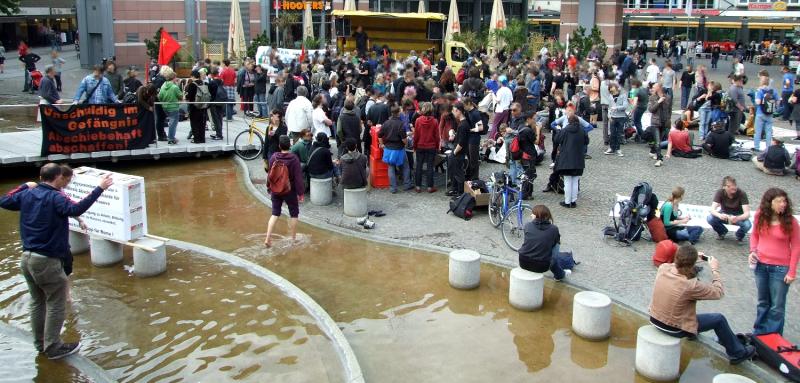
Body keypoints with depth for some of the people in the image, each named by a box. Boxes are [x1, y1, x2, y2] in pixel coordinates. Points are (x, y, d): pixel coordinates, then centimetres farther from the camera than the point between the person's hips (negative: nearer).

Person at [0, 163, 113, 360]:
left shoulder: (27, 194, 5)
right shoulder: (55, 197, -17)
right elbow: (76, 209, -35)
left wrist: (25, 186, 28)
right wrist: (99, 189, -34)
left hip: (27, 258, 8)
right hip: (47, 261, -8)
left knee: (37, 302, 20)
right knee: (56, 305, 4)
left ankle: (40, 342, 31)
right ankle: (53, 347, 9)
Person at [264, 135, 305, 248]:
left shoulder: (274, 157, -6)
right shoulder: (294, 159, -16)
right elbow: (298, 177, -14)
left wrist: (270, 190, 14)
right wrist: (301, 192, -7)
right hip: (290, 191, -3)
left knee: (275, 214, 12)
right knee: (294, 214, 14)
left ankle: (268, 238, 2)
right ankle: (294, 239, 20)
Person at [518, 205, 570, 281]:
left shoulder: (527, 226, -1)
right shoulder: (554, 229, -4)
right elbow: (558, 241, 15)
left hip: (523, 263, 2)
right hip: (541, 267, -2)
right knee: (556, 245, 21)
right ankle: (559, 274, 33)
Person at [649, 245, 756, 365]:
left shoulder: (662, 268, -15)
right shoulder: (691, 285, -31)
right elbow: (718, 292, -14)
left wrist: (693, 257, 11)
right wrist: (715, 270, -4)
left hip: (654, 319, 6)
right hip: (674, 329, -6)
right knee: (719, 319, 13)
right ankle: (738, 353, 35)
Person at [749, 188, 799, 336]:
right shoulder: (760, 216, -4)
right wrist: (753, 251, -5)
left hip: (780, 268, -3)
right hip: (761, 265, 4)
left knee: (777, 306, 4)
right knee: (763, 302, 19)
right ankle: (759, 333, 33)